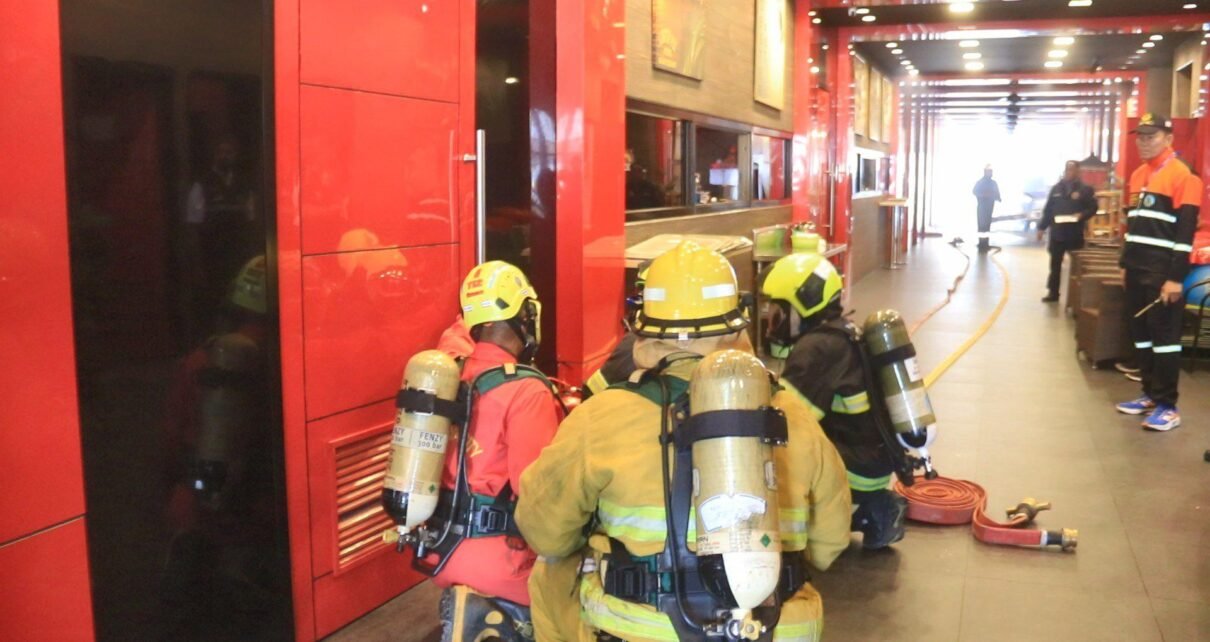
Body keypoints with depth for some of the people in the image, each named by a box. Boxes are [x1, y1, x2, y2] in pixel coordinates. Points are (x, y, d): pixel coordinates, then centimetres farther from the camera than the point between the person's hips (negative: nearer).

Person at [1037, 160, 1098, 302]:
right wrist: (1042, 227, 7)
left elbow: (1093, 208, -2)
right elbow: (1048, 209, 10)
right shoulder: (1056, 188, 9)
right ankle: (1053, 292, 14)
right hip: (1057, 232, 3)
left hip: (1075, 234, -3)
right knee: (1055, 264, 6)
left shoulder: (1085, 189, 0)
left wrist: (1082, 215, -21)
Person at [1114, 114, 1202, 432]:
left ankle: (1167, 406, 1)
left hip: (1162, 273, -8)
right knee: (1141, 334, 12)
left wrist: (1176, 277, -19)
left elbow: (1186, 231, -16)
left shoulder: (1182, 175, -11)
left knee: (1164, 336, -5)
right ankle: (1150, 394, 23)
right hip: (1137, 271, 8)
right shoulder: (1138, 175, 14)